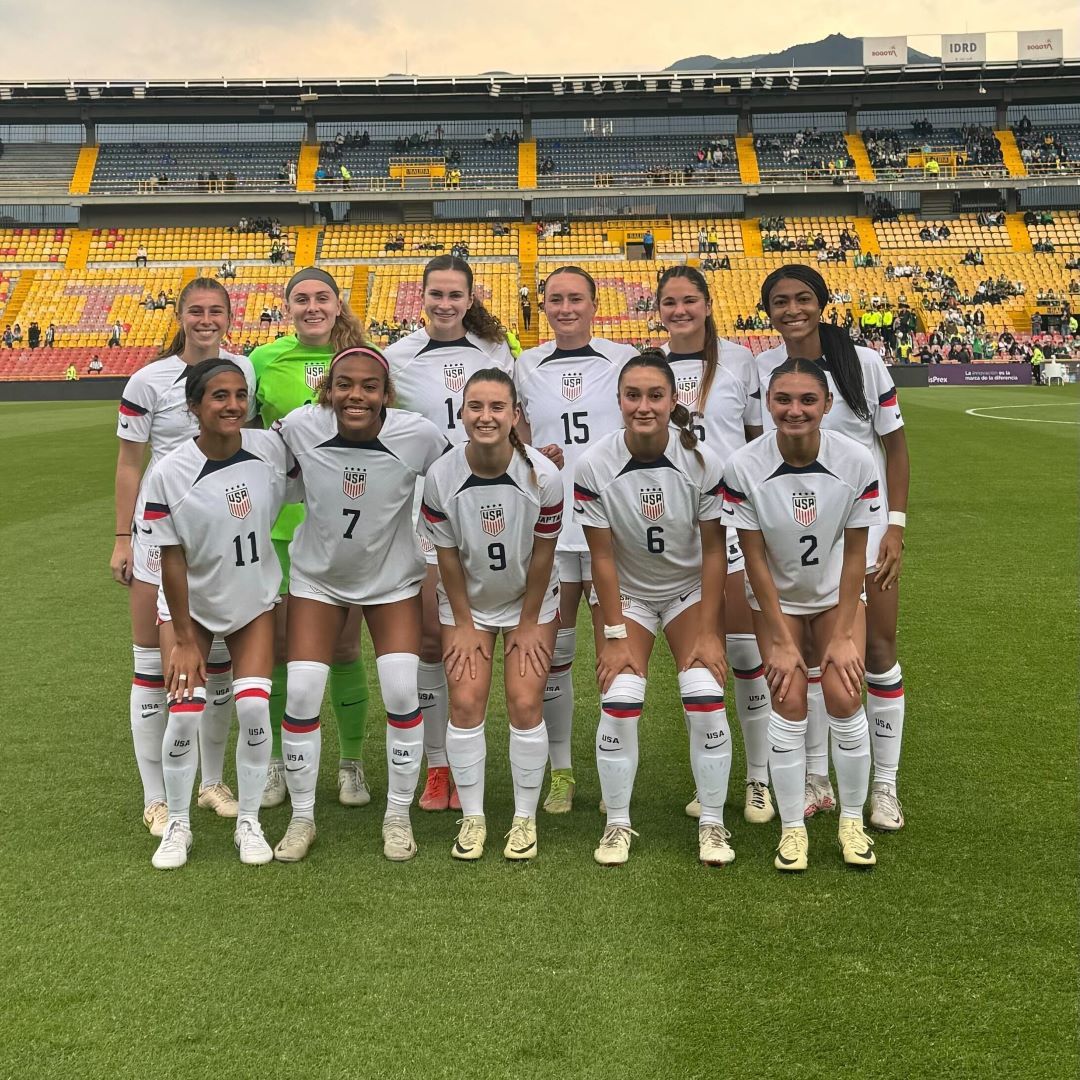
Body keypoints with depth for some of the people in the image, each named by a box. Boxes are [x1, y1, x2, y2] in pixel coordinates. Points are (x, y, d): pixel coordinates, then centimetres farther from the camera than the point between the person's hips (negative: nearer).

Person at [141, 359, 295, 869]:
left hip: (255, 602, 2)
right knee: (183, 712, -8)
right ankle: (177, 826, 14)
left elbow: (303, 474, 11)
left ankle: (249, 822, 11)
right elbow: (172, 559, -16)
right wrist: (185, 639, -13)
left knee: (253, 708, -8)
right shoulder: (169, 473, -21)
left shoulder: (270, 447, -15)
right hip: (193, 606, -2)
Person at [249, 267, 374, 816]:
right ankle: (277, 761, 24)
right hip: (282, 522, 0)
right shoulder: (264, 359, 1)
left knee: (343, 648, 6)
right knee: (279, 644, 7)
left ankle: (351, 764, 22)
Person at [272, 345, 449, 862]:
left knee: (402, 692, -9)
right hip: (317, 576, 1)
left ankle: (398, 818, 11)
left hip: (393, 577, 0)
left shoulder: (418, 435, -24)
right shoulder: (299, 427, -22)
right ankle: (301, 819, 15)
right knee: (301, 693, -5)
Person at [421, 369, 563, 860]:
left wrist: (529, 623, -7)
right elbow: (447, 556, -9)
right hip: (467, 602, 1)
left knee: (525, 704, -6)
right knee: (465, 703, -5)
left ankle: (525, 818, 10)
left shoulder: (544, 475, -22)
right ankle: (472, 817, 10)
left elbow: (542, 555, -12)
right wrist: (463, 625, -5)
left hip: (529, 600, -1)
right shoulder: (441, 476, -20)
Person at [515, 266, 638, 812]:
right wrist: (535, 457, -4)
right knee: (553, 649, 3)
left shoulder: (623, 358, 5)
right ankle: (560, 771, 15)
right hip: (549, 522, 2)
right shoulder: (526, 366, 11)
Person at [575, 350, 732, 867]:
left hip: (690, 588, 0)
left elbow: (713, 550, -12)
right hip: (626, 592, 0)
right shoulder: (594, 465, -21)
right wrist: (614, 634, -13)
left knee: (706, 698, -13)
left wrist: (708, 631, -13)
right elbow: (602, 556, -13)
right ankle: (617, 824, 5)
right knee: (619, 701, -14)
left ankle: (712, 824, 4)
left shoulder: (702, 461, -20)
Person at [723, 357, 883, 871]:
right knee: (788, 704, -9)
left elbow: (854, 555, -12)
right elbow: (754, 558, -16)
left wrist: (843, 635, -11)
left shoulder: (857, 461, -21)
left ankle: (852, 820, 11)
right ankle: (792, 828, 8)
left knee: (844, 699, -9)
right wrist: (781, 641, -13)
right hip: (776, 597, -1)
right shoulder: (743, 466, -24)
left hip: (837, 593, 1)